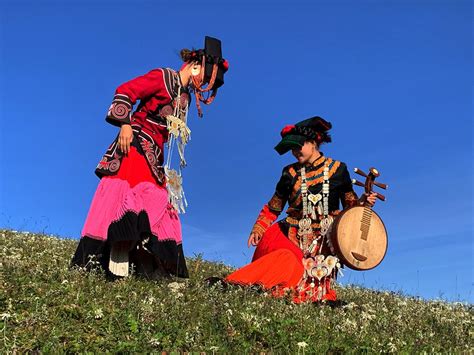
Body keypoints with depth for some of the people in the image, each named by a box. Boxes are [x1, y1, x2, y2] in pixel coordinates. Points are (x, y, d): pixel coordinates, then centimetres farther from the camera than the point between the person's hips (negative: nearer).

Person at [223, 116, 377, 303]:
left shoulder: (337, 169, 6)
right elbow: (273, 208, 12)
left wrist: (363, 202, -10)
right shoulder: (290, 173, 8)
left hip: (324, 238, 0)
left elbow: (349, 204, 11)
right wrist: (258, 230, -1)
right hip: (292, 233, 0)